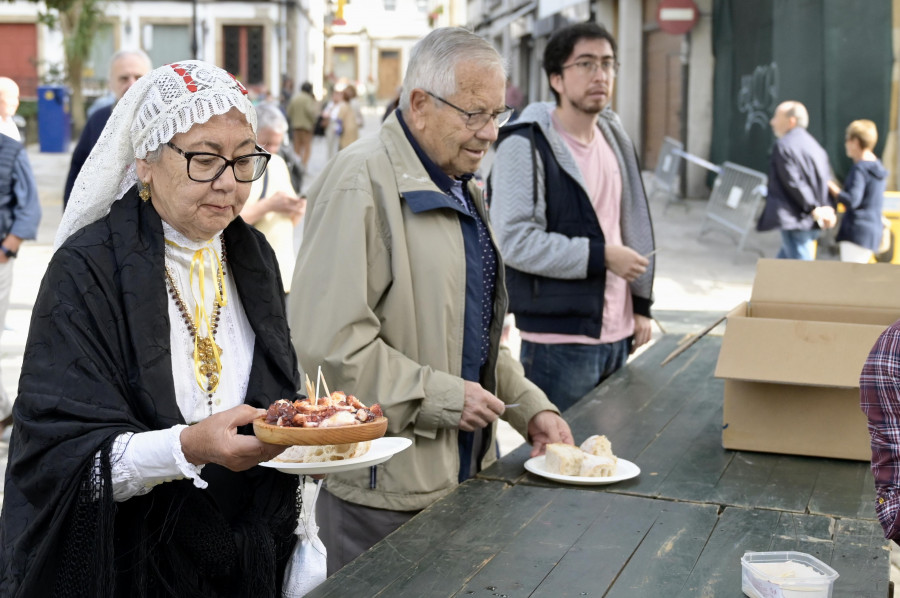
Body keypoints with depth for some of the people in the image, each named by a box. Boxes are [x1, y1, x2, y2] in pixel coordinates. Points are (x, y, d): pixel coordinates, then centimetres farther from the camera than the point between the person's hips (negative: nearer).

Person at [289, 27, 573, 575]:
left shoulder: (462, 188, 15)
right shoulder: (361, 181, -16)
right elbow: (325, 340, -24)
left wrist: (530, 407, 10)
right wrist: (443, 397, -19)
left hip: (461, 470, 9)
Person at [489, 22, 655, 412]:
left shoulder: (614, 138, 14)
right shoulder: (526, 146, -12)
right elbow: (515, 240, -20)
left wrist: (641, 304, 15)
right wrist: (600, 257, -19)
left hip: (617, 335, 8)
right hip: (559, 341, -7)